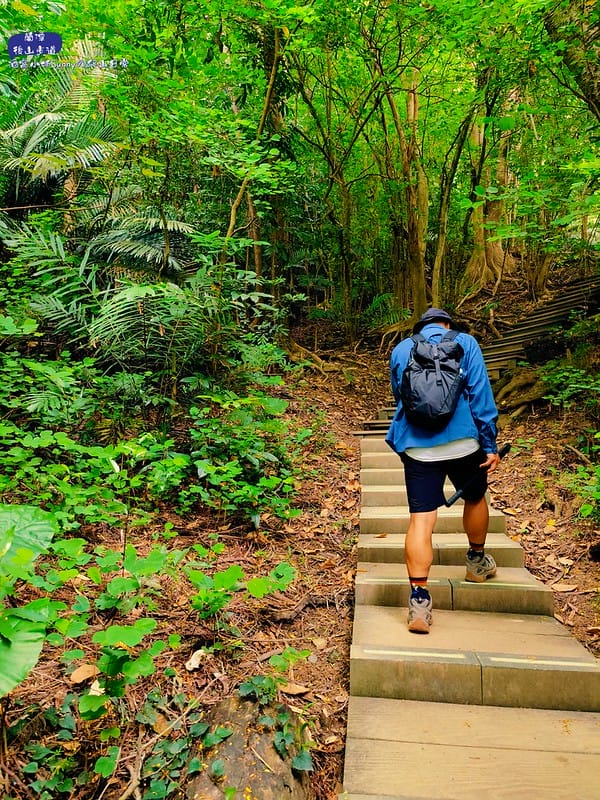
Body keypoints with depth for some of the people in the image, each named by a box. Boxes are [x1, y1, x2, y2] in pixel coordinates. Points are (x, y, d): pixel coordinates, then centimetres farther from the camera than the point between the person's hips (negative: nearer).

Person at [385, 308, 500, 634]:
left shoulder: (400, 350, 12)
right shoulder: (465, 343, 4)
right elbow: (480, 394, -3)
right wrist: (490, 444, 0)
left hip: (416, 445, 1)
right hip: (463, 441, 0)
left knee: (420, 519, -2)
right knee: (475, 498, 25)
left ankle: (419, 600, -6)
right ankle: (477, 562, 44)